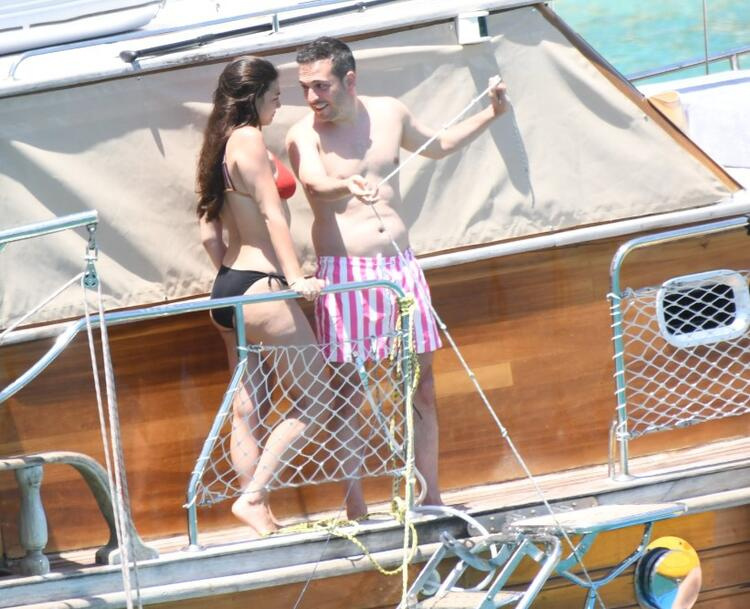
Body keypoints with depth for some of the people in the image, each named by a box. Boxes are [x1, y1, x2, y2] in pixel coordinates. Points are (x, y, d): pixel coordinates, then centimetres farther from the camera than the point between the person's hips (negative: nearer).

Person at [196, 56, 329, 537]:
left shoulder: (221, 145, 15)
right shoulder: (249, 140, -11)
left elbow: (209, 234, 15)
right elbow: (272, 213, -18)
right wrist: (295, 277, -22)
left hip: (230, 285, 10)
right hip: (260, 285, -10)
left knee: (247, 410, 9)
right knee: (317, 393, -3)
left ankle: (261, 516, 11)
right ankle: (253, 496, -8)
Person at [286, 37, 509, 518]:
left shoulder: (390, 114, 7)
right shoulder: (304, 136, -8)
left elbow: (436, 146, 28)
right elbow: (316, 185, -30)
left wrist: (490, 114, 20)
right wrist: (347, 187, -51)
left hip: (401, 266, 4)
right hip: (344, 274, -4)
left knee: (422, 386, 6)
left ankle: (431, 499, 15)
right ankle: (356, 510, -3)